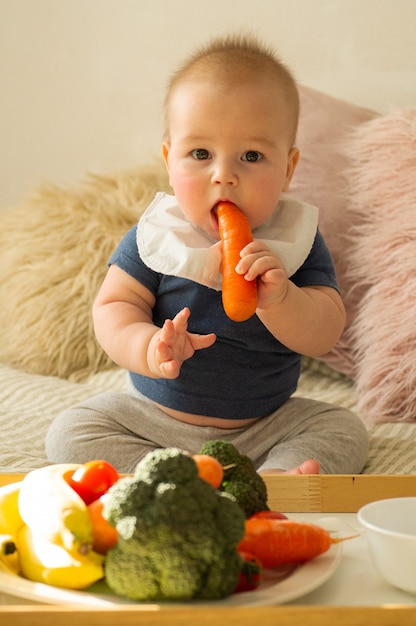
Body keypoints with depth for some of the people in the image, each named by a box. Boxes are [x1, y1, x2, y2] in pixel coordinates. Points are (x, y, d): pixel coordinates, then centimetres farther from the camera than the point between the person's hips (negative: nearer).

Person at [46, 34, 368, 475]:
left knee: (345, 430, -15)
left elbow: (324, 334, -15)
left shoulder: (298, 240, -10)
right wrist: (148, 347, -34)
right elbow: (112, 306, -11)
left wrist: (278, 297, -37)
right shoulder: (153, 238, -10)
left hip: (263, 425, 0)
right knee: (69, 432, -17)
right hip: (152, 417, 1)